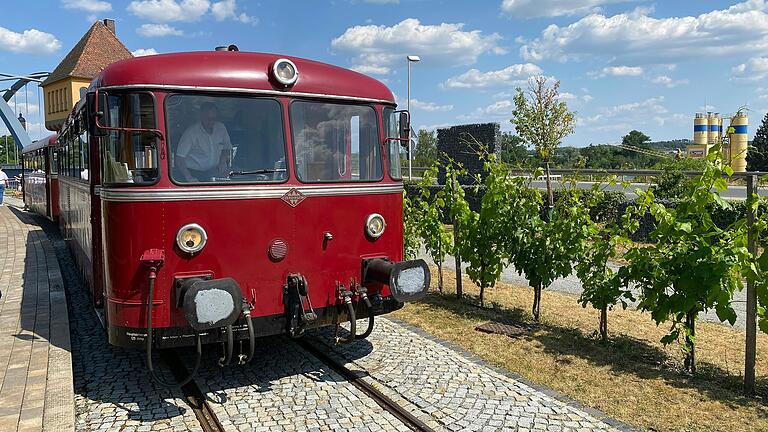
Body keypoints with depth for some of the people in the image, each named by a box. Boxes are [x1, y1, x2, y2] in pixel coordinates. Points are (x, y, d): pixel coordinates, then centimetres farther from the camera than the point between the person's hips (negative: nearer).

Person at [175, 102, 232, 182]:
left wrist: (222, 162, -1)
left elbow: (226, 148, 19)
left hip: (213, 171, 4)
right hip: (191, 172, -4)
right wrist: (189, 178, -29)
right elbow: (179, 158, -18)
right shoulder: (191, 132, -14)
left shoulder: (221, 128, 2)